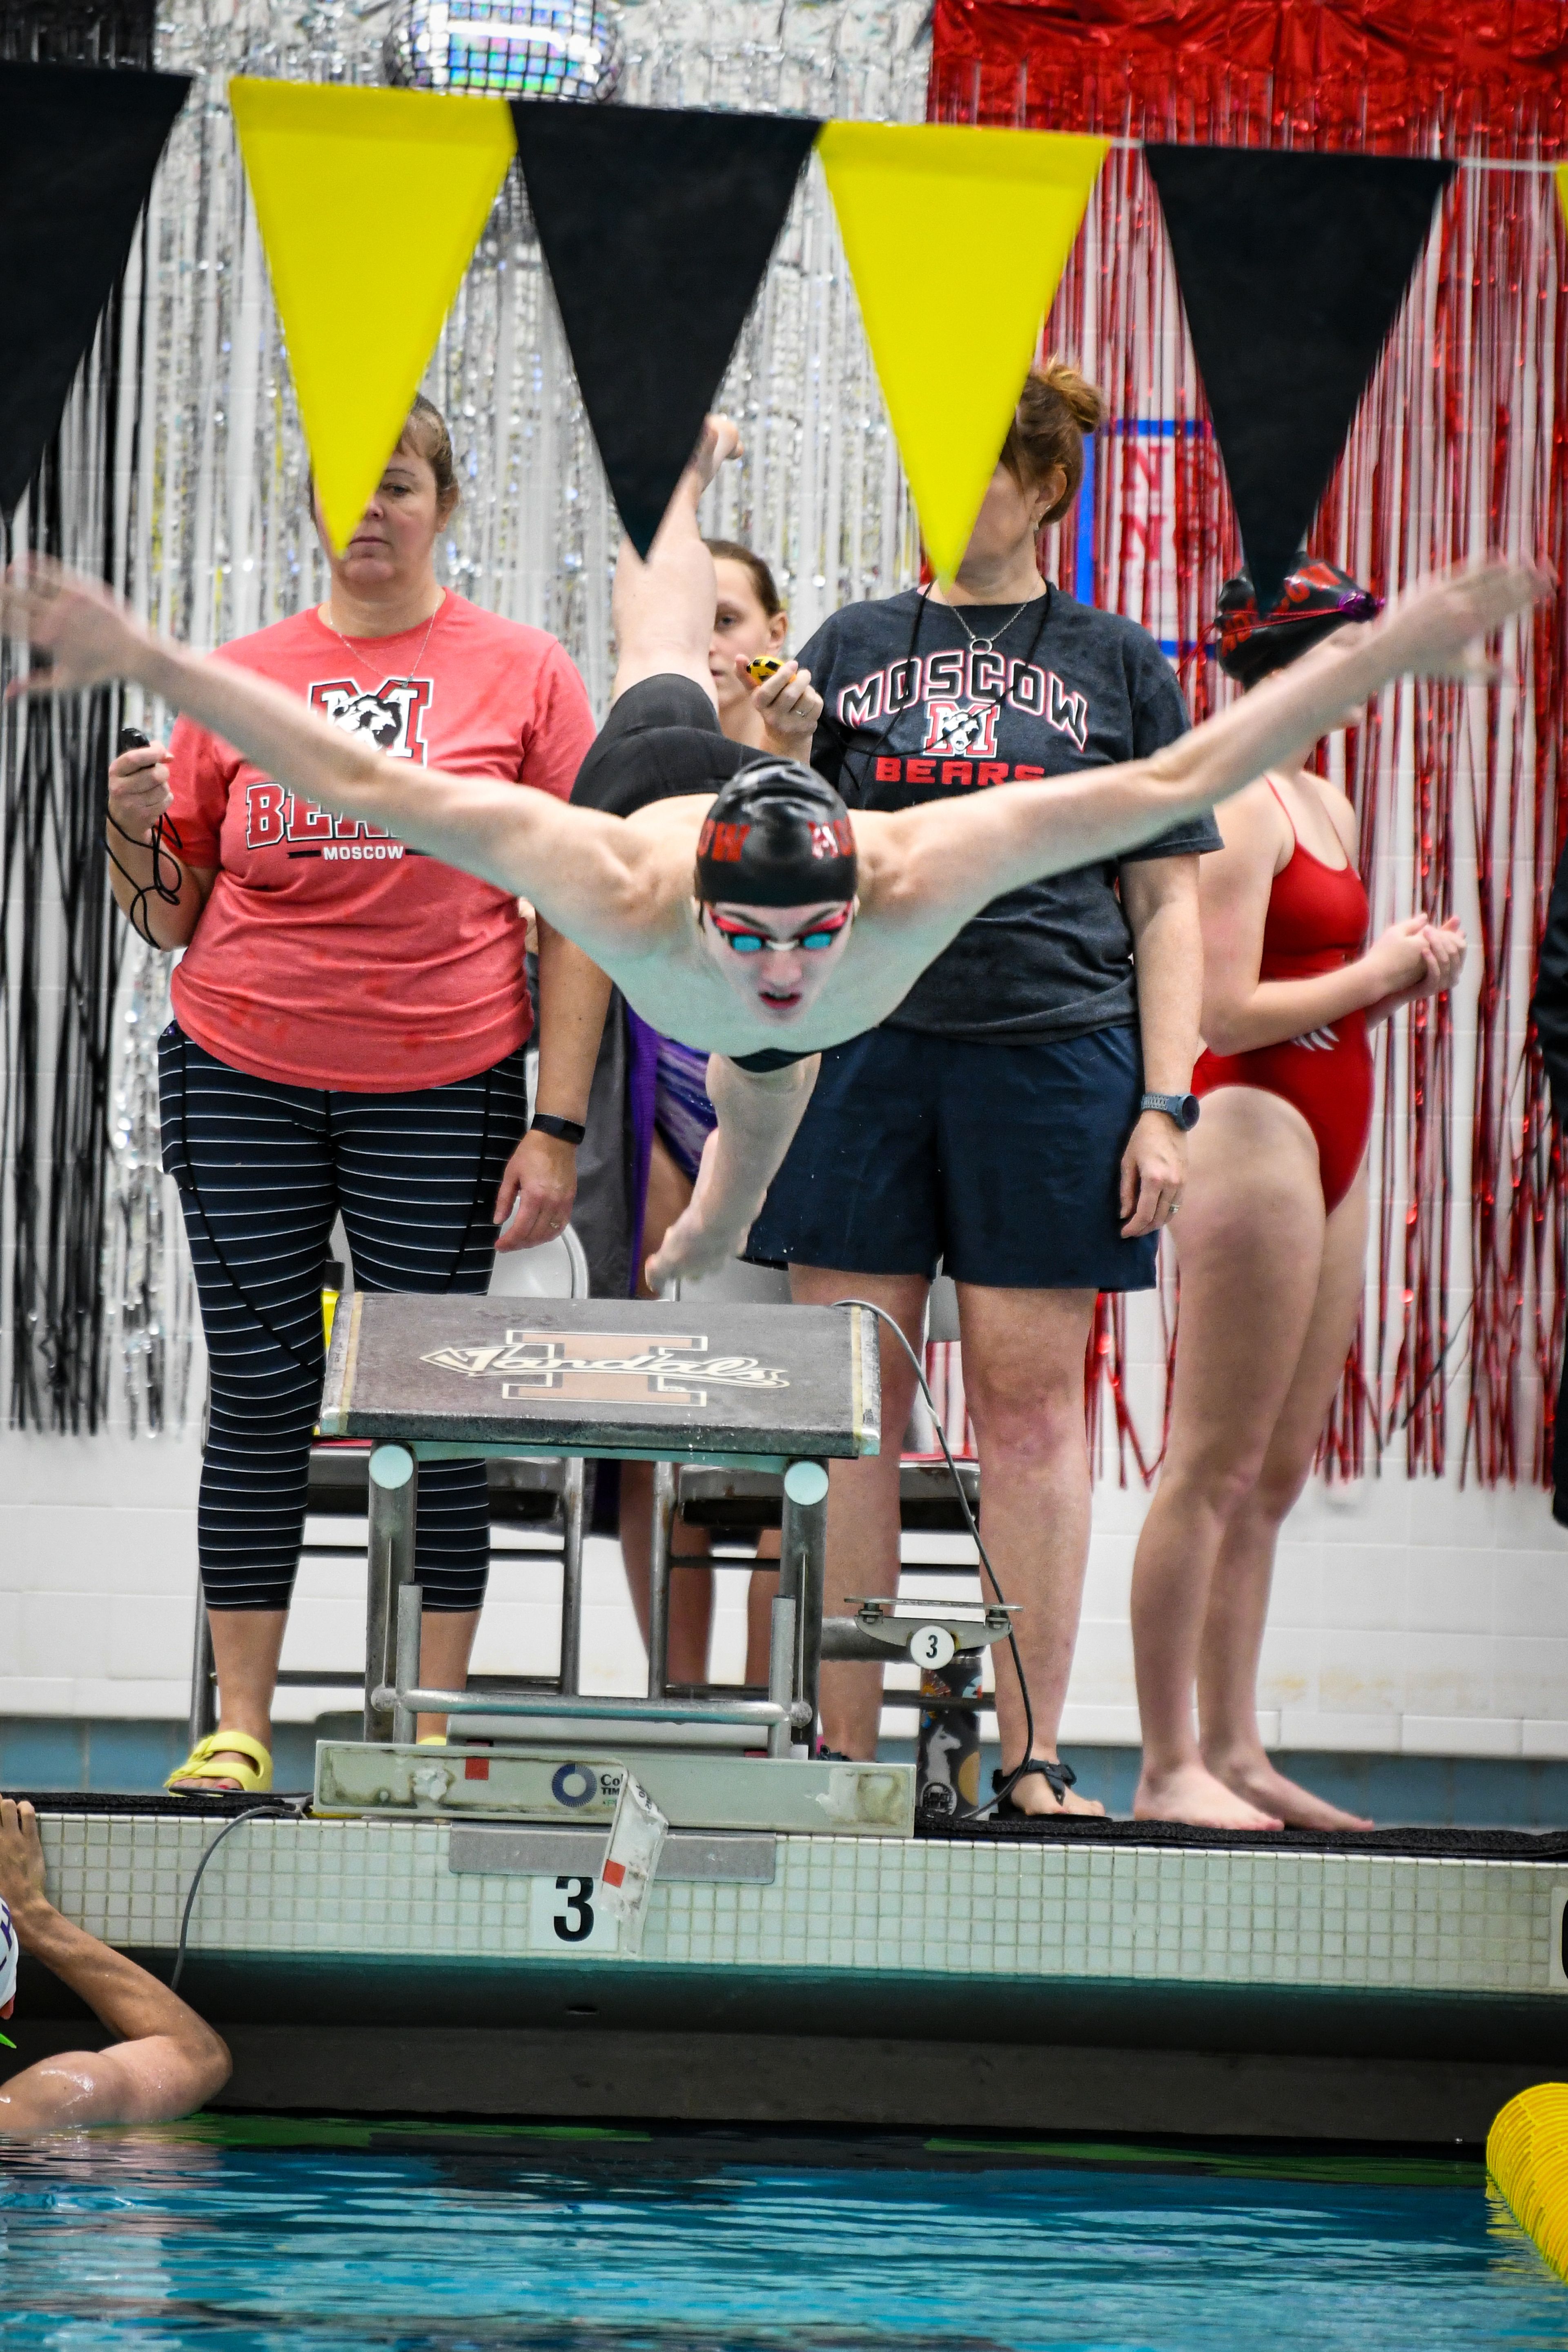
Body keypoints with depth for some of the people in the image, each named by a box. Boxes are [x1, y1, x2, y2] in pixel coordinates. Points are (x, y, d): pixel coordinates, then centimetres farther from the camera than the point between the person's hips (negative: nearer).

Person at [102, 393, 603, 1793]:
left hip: (442, 1086, -2)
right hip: (242, 1080, 2)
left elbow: (576, 919, 0)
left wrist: (559, 1125, -6)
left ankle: (434, 1724, 6)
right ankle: (240, 1726, 6)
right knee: (261, 1400, 2)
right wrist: (137, 833, -8)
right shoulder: (240, 680, 8)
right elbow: (172, 917, 14)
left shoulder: (525, 676, 2)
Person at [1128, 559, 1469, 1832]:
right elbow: (1227, 1011, -18)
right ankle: (1171, 1765, -7)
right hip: (1254, 1128, -10)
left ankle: (1236, 1752, 14)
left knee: (1276, 1476, 10)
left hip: (1327, 1149, 10)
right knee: (1218, 1466, -8)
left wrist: (1404, 975, 6)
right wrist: (1377, 974, -9)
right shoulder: (1242, 803, -11)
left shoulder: (1326, 805, 18)